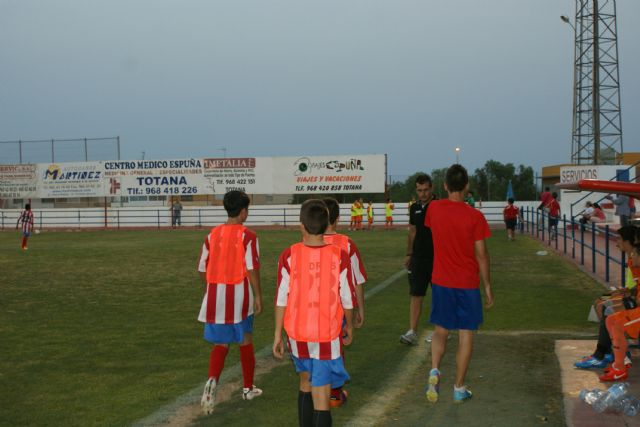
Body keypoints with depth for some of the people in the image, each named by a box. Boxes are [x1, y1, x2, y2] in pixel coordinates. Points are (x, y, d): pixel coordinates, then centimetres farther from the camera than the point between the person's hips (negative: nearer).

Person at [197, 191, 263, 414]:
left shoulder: (212, 235, 5)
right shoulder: (247, 236, -9)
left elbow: (202, 269, 8)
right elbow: (252, 269, -13)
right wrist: (258, 296, -4)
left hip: (216, 295, 3)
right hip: (240, 294, -3)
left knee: (220, 343, 9)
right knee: (245, 341, 14)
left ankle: (212, 380, -17)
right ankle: (248, 388, 26)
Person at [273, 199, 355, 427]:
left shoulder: (289, 256, -9)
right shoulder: (339, 256, -9)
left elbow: (281, 299, -7)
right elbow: (347, 299, -3)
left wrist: (278, 334, 2)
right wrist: (349, 327, 14)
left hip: (297, 333, 2)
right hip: (327, 335, -2)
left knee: (305, 384, 23)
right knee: (321, 395, 0)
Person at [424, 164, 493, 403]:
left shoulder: (434, 208, -4)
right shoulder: (475, 216, -13)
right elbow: (481, 254, -9)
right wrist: (487, 286, 1)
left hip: (441, 282, 3)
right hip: (468, 284, -2)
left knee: (441, 330, 15)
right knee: (466, 335, 8)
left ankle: (434, 370, -9)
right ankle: (459, 388, 12)